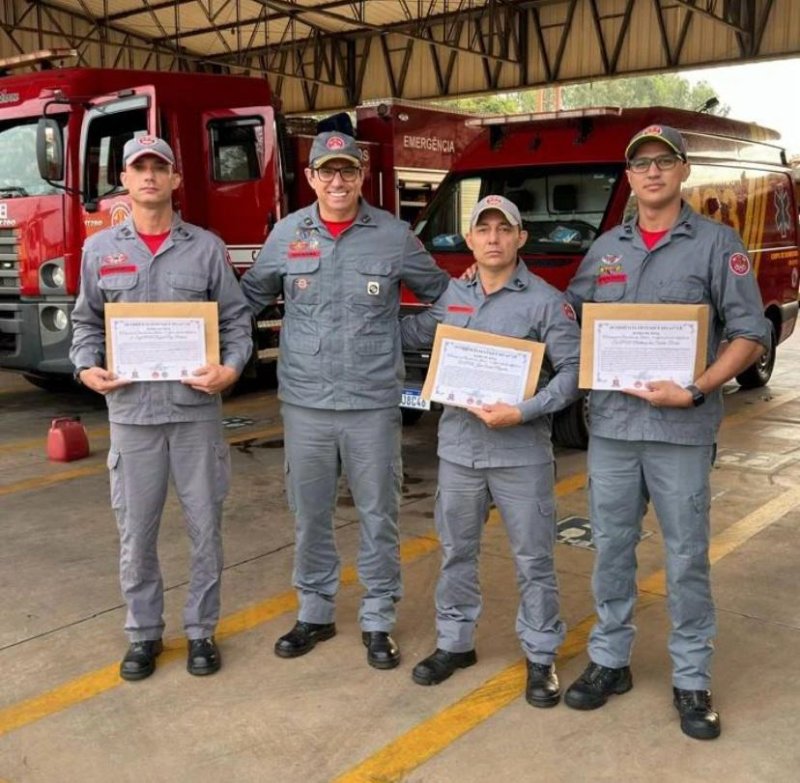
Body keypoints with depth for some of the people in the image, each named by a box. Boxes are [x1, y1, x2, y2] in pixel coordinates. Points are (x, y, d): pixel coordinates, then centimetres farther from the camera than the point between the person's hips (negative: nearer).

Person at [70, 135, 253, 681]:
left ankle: (202, 631, 23)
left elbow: (236, 318, 3)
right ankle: (144, 633, 25)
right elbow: (87, 322, 12)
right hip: (131, 410, 1)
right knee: (137, 531, 9)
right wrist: (87, 368, -6)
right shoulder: (100, 250, 7)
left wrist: (232, 368, -14)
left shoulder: (207, 247, 3)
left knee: (205, 527, 7)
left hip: (196, 409, -1)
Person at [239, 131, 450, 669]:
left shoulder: (394, 235, 0)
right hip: (304, 403, 2)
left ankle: (378, 620, 24)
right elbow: (251, 297, 14)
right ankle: (315, 613, 30)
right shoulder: (287, 234, 4)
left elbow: (441, 293, 12)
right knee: (310, 514, 13)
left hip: (373, 403, -1)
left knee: (378, 514, 8)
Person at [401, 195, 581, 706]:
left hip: (522, 451, -4)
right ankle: (455, 642, 31)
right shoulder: (452, 296, 8)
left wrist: (522, 412, -20)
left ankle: (542, 657, 21)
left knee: (534, 559, 6)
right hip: (459, 446, 4)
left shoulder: (546, 300, -6)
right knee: (457, 552, 15)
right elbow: (411, 334, 23)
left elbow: (574, 371, -10)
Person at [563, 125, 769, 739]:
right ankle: (610, 661, 27)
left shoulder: (717, 244, -1)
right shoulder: (605, 249, 11)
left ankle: (692, 680, 20)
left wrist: (697, 391, -17)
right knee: (612, 548, 12)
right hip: (611, 424, 4)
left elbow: (750, 335, -6)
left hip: (682, 429, -3)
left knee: (687, 557, 5)